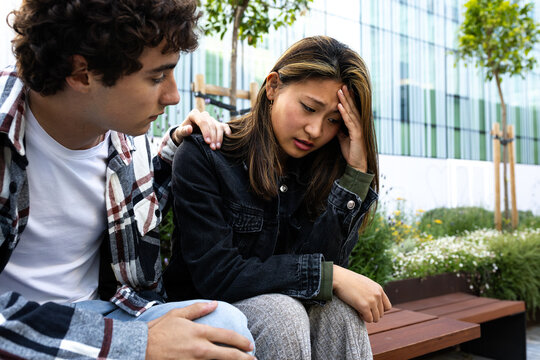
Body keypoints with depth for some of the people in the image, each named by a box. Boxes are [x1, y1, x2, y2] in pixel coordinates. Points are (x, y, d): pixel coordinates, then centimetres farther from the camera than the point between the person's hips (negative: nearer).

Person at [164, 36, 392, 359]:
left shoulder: (318, 167, -2)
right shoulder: (204, 155, -16)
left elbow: (325, 258, -13)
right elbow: (216, 275, -22)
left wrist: (355, 173, -19)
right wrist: (332, 276, -23)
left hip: (281, 305, 4)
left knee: (339, 310, -26)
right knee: (282, 312, -32)